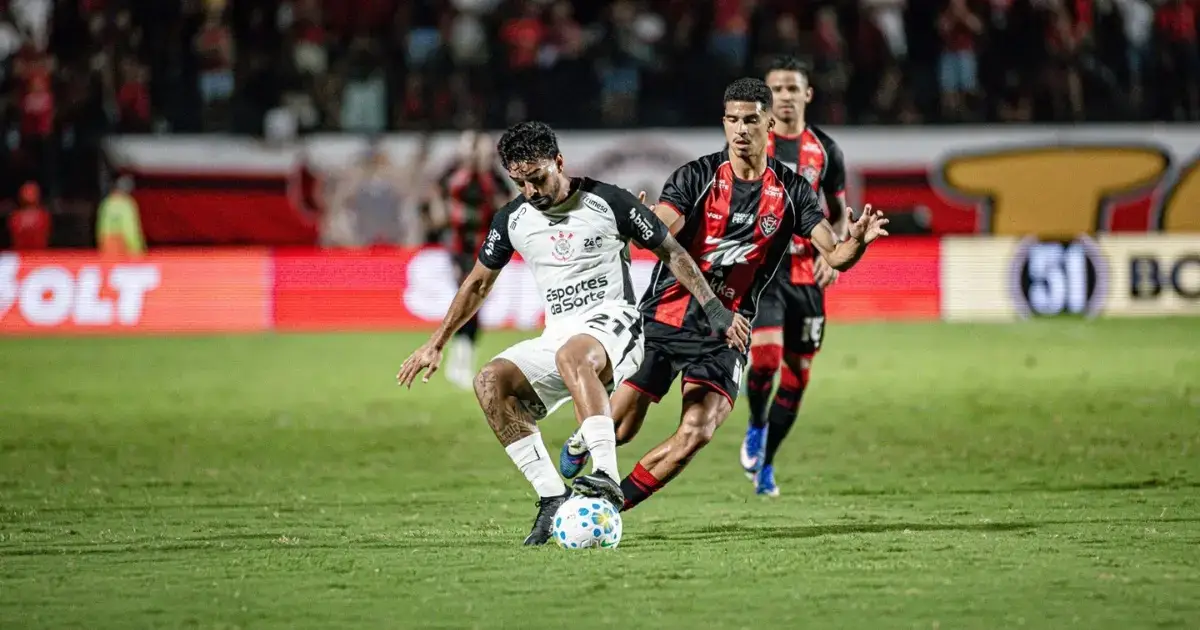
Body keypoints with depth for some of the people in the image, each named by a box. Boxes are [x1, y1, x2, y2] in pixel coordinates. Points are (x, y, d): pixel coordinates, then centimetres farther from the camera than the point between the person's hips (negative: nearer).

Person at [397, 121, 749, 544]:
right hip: (558, 335, 5)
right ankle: (552, 498, -24)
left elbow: (671, 253, 5)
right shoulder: (512, 220, 8)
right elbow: (478, 283, 22)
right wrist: (436, 344, 22)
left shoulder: (607, 202, -5)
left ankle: (607, 477, -50)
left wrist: (714, 309, 0)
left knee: (572, 355, -40)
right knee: (491, 382, -21)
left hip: (614, 323, -5)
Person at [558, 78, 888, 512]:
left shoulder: (791, 192, 0)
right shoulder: (697, 176, -6)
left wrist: (858, 241, -29)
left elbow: (835, 256, -6)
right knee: (618, 429, 1)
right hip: (664, 319, -1)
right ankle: (580, 443, 40)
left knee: (695, 434, -19)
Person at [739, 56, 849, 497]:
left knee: (797, 373, 6)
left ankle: (764, 463, 24)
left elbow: (839, 215, 17)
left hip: (806, 274, 4)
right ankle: (756, 427, 7)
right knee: (765, 356, -24)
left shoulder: (824, 151, 7)